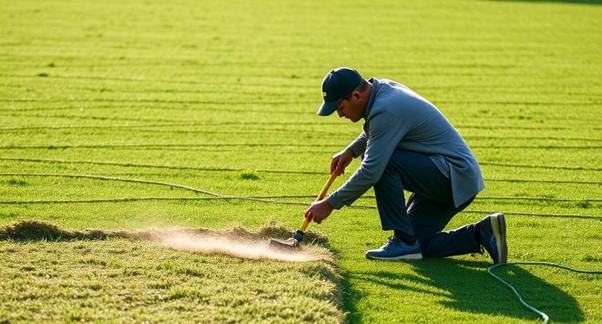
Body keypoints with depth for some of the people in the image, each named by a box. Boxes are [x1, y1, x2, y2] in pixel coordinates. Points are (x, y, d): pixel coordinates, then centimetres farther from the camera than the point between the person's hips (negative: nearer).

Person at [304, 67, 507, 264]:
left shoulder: (386, 111, -23)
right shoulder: (383, 88, 6)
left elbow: (370, 172, -27)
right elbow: (373, 133, 30)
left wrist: (330, 204, -19)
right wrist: (351, 151, 13)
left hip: (457, 176, -10)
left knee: (383, 163, -25)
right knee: (417, 246, 9)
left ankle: (404, 241, -15)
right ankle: (482, 234, 8)